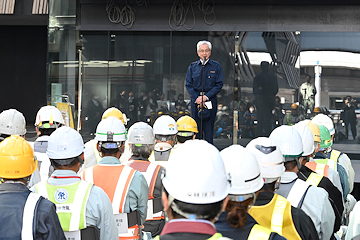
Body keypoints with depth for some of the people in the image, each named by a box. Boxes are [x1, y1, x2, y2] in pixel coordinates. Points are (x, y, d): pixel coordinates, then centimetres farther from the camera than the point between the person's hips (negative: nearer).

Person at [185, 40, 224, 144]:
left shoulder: (216, 66, 4)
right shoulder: (192, 67, 8)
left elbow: (219, 85, -2)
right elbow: (188, 85, 5)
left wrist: (206, 96, -12)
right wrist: (197, 98, -9)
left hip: (210, 100, -2)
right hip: (195, 100, 2)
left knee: (209, 128, -3)